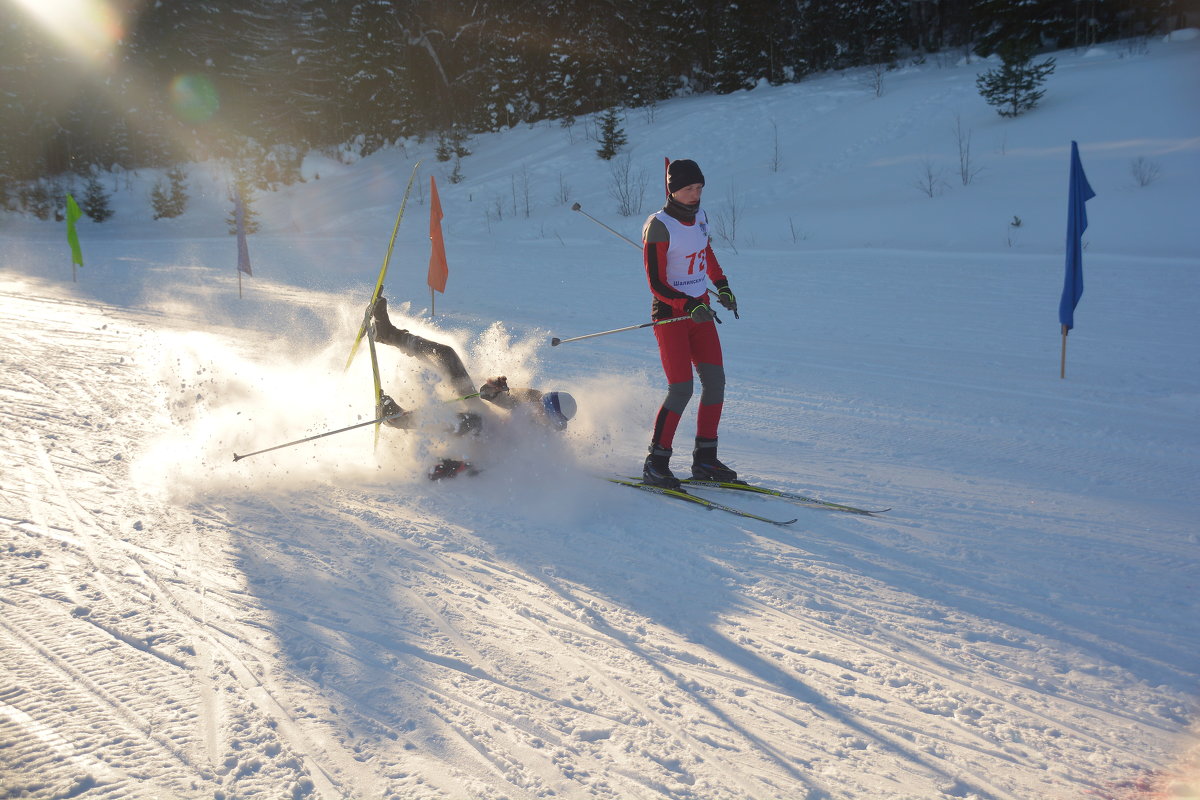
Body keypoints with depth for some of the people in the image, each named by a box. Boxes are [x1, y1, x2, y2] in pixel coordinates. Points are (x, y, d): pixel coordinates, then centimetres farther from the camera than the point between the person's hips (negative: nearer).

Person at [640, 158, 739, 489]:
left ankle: (704, 459, 10)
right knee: (682, 389, -13)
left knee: (715, 381, 0)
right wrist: (688, 306, -28)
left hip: (700, 310, 7)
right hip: (670, 313, -7)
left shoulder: (699, 217, 6)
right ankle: (655, 463, -1)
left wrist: (722, 286, 17)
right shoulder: (658, 226, -16)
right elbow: (656, 283, -17)